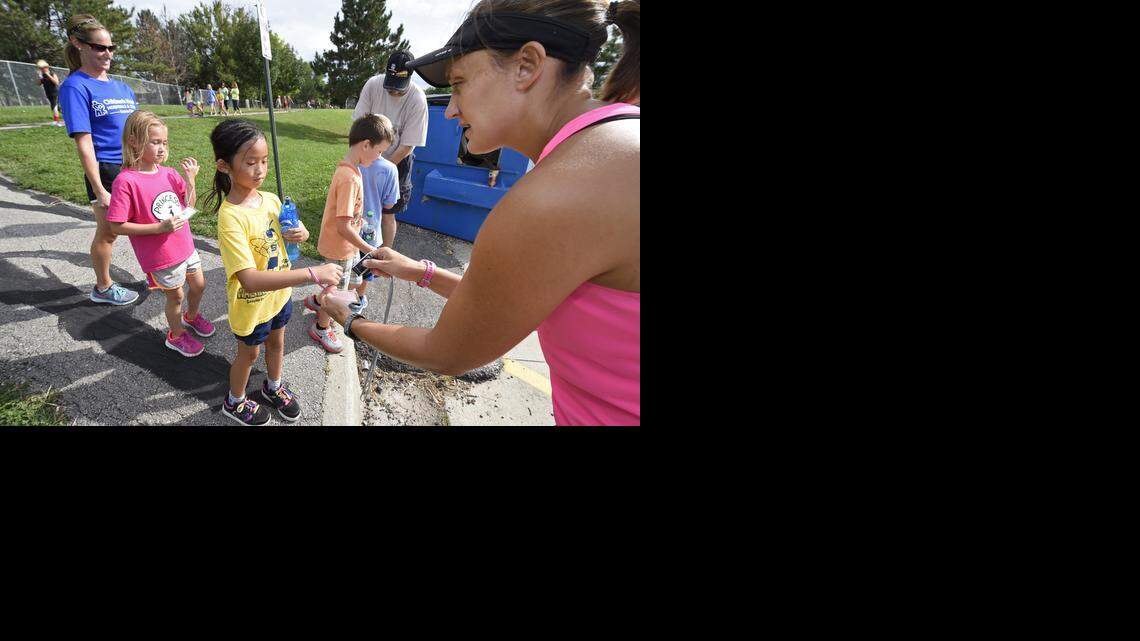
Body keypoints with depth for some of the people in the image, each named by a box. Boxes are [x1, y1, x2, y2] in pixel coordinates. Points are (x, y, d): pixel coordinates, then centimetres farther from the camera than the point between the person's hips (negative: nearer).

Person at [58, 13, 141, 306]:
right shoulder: (76, 87, -10)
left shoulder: (122, 87, 12)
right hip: (107, 170, -6)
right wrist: (99, 190, -19)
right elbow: (83, 142, -15)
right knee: (108, 232, 5)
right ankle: (103, 288, 21)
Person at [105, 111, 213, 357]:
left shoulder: (168, 173, -2)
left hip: (185, 246, 6)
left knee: (199, 285, 22)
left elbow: (189, 205, 7)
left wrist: (191, 179, -9)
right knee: (176, 295, 11)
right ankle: (176, 335, 36)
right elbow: (117, 226, -20)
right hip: (160, 255, -6)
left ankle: (191, 316, 51)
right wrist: (159, 227, -26)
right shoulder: (126, 181, -21)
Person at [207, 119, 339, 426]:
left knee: (276, 343, 27)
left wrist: (299, 234, -19)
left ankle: (274, 388, 55)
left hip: (280, 293, 6)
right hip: (251, 304, -6)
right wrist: (312, 274, -47)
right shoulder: (230, 217, -33)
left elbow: (298, 232, 7)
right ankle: (235, 402, 46)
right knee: (249, 354, 18)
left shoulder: (271, 199, -10)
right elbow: (250, 280, -41)